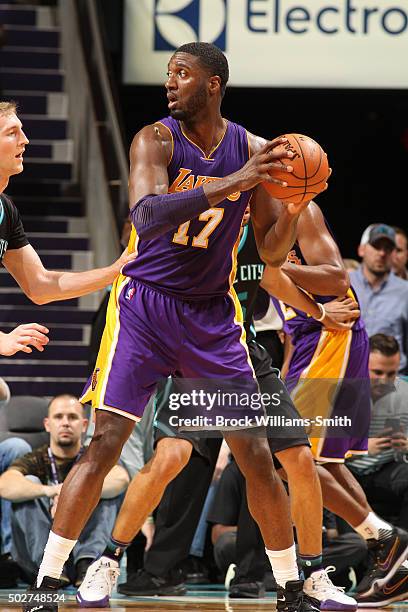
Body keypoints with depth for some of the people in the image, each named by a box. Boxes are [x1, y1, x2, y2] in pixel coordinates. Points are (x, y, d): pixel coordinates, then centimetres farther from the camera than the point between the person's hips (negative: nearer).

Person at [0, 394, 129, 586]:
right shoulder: (36, 461, 4)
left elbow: (121, 478, -21)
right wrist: (48, 491, -39)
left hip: (86, 545, 0)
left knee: (113, 488, -15)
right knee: (29, 483, -17)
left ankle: (87, 564, -29)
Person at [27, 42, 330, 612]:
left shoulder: (253, 149, -2)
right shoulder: (156, 140, -11)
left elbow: (272, 251, 2)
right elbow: (145, 217, -29)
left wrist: (293, 209, -19)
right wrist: (232, 183, -35)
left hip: (213, 313, 3)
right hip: (144, 305, -2)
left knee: (256, 454, 1)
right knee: (103, 445, -11)